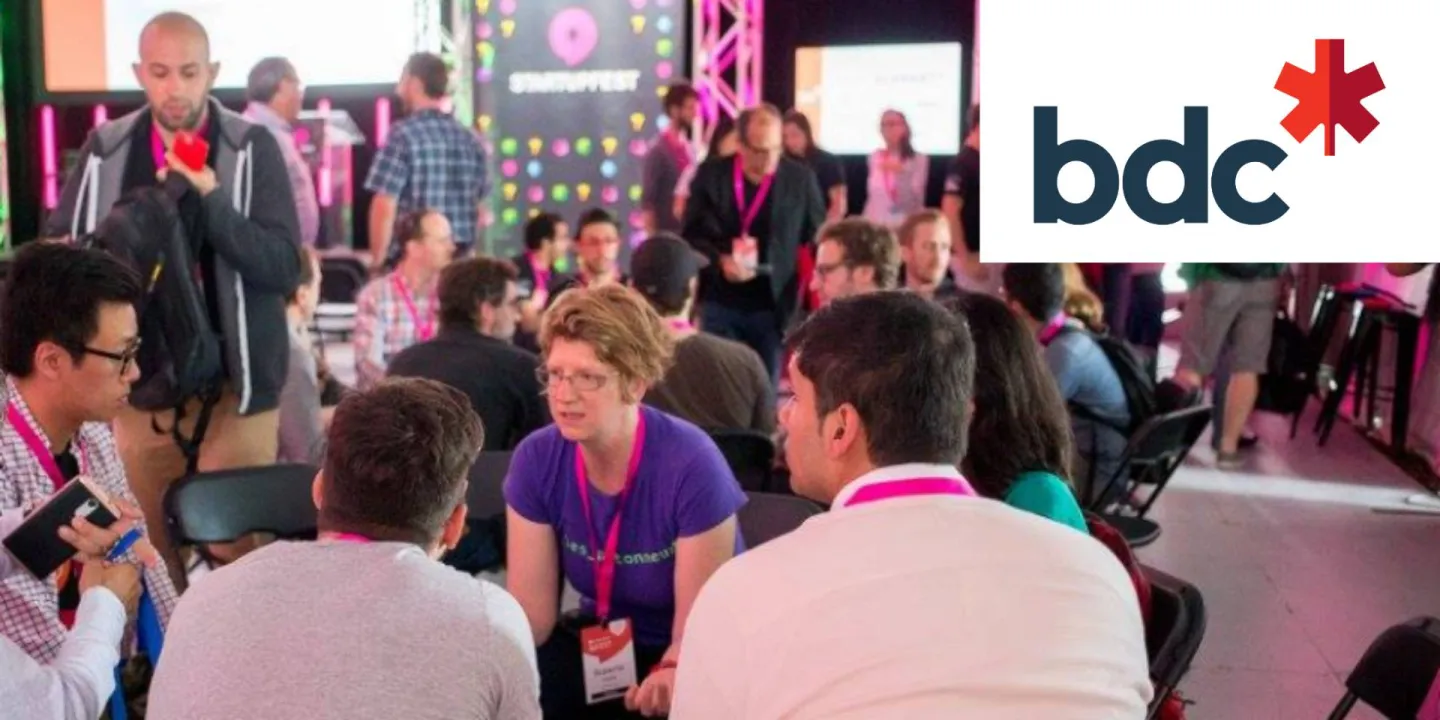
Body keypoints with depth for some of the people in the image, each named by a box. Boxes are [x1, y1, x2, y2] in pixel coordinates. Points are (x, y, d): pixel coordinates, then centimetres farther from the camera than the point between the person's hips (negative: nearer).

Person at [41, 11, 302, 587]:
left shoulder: (252, 148, -5)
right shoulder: (105, 149, 4)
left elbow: (284, 269, -11)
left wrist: (213, 199, -23)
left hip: (232, 382, -3)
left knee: (240, 550, 1)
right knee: (144, 550, 13)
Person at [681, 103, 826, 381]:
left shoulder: (800, 178, -1)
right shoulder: (711, 174, -1)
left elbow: (817, 241, 5)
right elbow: (691, 235, 2)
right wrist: (720, 262, -17)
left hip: (773, 306, 0)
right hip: (720, 304, 0)